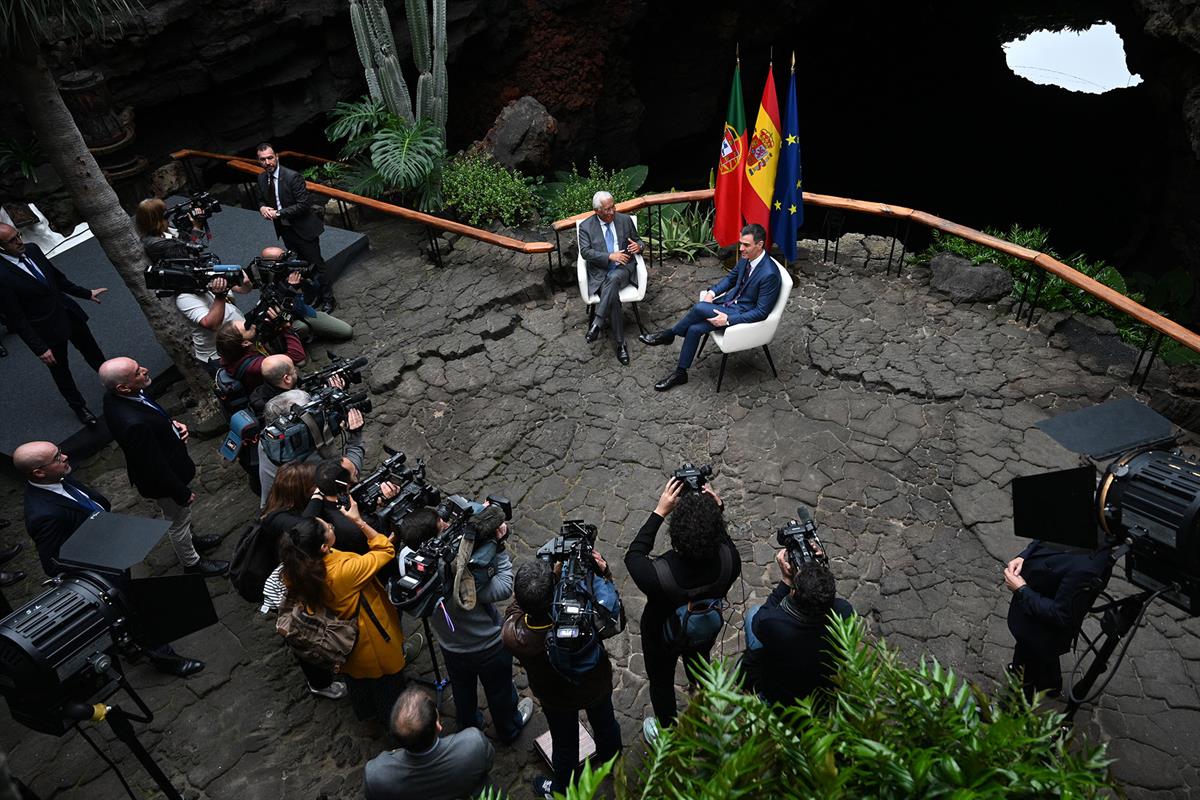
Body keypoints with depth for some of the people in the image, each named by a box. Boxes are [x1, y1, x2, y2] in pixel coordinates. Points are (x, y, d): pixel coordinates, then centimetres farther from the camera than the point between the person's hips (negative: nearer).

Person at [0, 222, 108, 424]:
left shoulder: (32, 249, -7)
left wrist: (87, 293, 16)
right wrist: (39, 348, -19)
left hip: (70, 313, 5)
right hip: (48, 328, -5)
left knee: (93, 352, 24)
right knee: (60, 370, 17)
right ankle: (78, 406, 37)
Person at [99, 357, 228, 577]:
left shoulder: (115, 396, -16)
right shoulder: (134, 424, -43)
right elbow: (155, 468, -30)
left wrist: (171, 423, -9)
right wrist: (183, 493, -17)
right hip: (163, 482, -8)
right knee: (179, 521, 20)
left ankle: (190, 541, 59)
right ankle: (192, 563, 45)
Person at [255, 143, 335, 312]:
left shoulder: (292, 176, -20)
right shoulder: (262, 178, 1)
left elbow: (304, 204, -22)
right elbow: (261, 200, 15)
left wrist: (278, 213, -23)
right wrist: (262, 207, -9)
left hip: (303, 228, -7)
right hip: (285, 230, 7)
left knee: (316, 264, 3)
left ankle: (328, 299, 17)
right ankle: (315, 296, 33)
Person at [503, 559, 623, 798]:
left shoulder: (513, 635, -42)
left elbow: (516, 609, -17)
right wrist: (605, 573, -25)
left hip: (557, 701, -1)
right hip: (598, 686, 1)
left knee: (564, 746, 29)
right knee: (605, 724, 33)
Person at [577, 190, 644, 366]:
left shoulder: (625, 220, 10)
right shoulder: (586, 226, 4)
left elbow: (637, 241, 19)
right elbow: (585, 252, -7)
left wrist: (638, 246, -7)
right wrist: (610, 256, -19)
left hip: (623, 269, 1)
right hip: (600, 272, -1)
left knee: (613, 279, -36)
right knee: (613, 297, -31)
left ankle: (596, 324, -35)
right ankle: (620, 344, -24)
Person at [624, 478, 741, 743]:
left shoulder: (658, 574, -46)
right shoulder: (729, 560, -37)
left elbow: (633, 555, -23)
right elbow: (723, 540, -10)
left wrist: (660, 511, -25)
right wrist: (717, 510, -18)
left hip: (663, 638, -4)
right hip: (706, 632, 4)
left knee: (661, 681, 29)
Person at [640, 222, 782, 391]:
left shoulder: (769, 273, -26)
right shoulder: (746, 257, -2)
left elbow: (762, 312, -22)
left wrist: (728, 319, -25)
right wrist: (712, 292, -3)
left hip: (743, 314, -7)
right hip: (731, 301, 7)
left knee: (699, 308, -25)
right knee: (694, 329, -13)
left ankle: (668, 335, -1)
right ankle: (680, 373, -1)